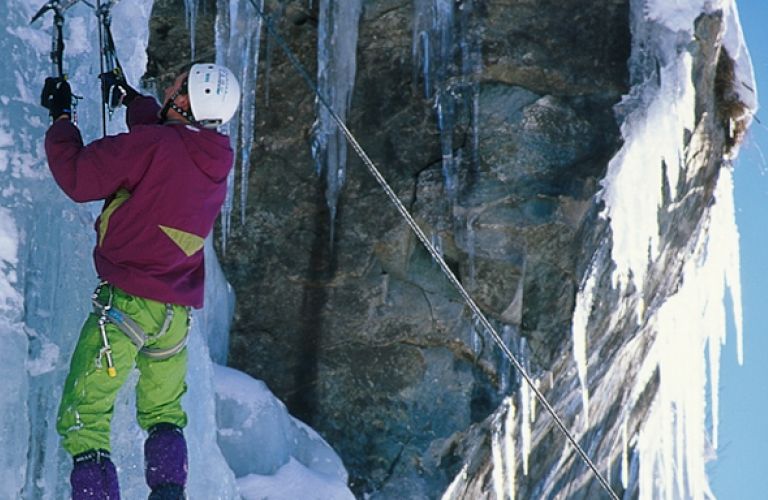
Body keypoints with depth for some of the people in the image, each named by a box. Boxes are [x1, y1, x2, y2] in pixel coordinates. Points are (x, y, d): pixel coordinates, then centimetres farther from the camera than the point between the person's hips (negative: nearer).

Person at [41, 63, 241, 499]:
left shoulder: (151, 146, -16)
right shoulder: (216, 161, 8)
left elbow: (77, 177, -11)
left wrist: (61, 116, 3)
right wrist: (133, 100, 40)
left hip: (126, 304, -7)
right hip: (177, 314, 7)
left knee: (83, 422, -1)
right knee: (164, 415, 24)